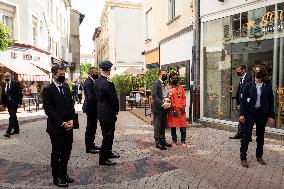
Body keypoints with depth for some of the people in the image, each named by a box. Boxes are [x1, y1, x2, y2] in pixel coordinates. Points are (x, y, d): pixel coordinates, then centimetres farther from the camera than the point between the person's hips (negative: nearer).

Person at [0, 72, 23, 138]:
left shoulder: (15, 83, -8)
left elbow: (20, 93, -9)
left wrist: (19, 102, -14)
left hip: (14, 103, -6)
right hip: (8, 103, 6)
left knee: (12, 117, -10)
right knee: (13, 117, 14)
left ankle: (8, 132, -10)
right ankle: (16, 130, 25)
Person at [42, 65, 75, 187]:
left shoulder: (66, 88, 11)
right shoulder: (48, 89, -9)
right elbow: (48, 109, -14)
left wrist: (71, 120, -2)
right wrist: (62, 123, -16)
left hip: (68, 126, 6)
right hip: (56, 128, -6)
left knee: (66, 152, 14)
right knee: (57, 153, 8)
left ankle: (63, 174, 31)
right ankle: (57, 177, 24)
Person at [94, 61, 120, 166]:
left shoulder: (97, 82, 3)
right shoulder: (108, 83, -23)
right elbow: (114, 99, -18)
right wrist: (116, 110, -3)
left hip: (101, 112, 9)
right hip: (108, 113, -9)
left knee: (106, 134, 22)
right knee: (108, 135, 3)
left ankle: (108, 152, 37)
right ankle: (103, 159, 13)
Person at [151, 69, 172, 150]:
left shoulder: (165, 84, 16)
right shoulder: (156, 84, -9)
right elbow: (154, 96, -18)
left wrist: (168, 103, 7)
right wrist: (162, 104, -22)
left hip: (164, 108, 8)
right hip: (158, 108, -8)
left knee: (163, 125, 14)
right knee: (158, 126, -1)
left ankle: (163, 140, 25)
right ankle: (158, 143, 6)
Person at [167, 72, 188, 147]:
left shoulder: (181, 87, 13)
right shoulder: (169, 88, -2)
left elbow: (184, 97, 10)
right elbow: (169, 99, -9)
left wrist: (183, 106, -3)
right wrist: (174, 108, -15)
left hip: (181, 110, 4)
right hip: (173, 110, -3)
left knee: (183, 126, 3)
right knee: (173, 126, 5)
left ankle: (183, 141, 15)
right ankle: (174, 141, 19)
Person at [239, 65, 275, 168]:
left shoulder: (268, 86, 4)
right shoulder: (249, 85, -1)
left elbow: (271, 101, 5)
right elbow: (243, 100, -2)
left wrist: (271, 116, 1)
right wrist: (242, 114, -8)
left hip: (262, 114, 2)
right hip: (250, 113, -2)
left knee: (261, 136, 13)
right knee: (246, 135, -1)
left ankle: (259, 156, 30)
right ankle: (243, 158, 8)